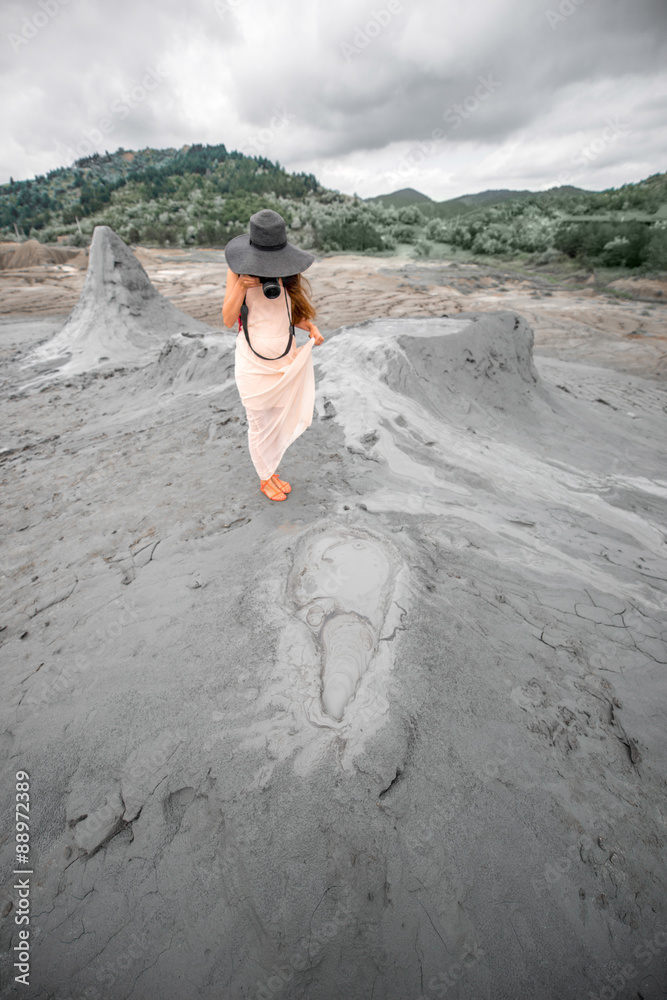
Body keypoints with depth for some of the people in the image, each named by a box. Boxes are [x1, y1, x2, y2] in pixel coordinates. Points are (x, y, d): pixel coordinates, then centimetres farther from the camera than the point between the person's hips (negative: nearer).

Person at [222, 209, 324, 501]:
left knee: (281, 420, 15)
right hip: (254, 365, -4)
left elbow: (292, 312, 10)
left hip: (286, 362, 4)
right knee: (259, 425, 9)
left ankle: (272, 470, 39)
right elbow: (228, 319, -10)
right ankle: (264, 479, 30)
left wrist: (311, 327, -9)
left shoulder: (287, 272, 1)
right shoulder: (239, 270, -8)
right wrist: (242, 284, -23)